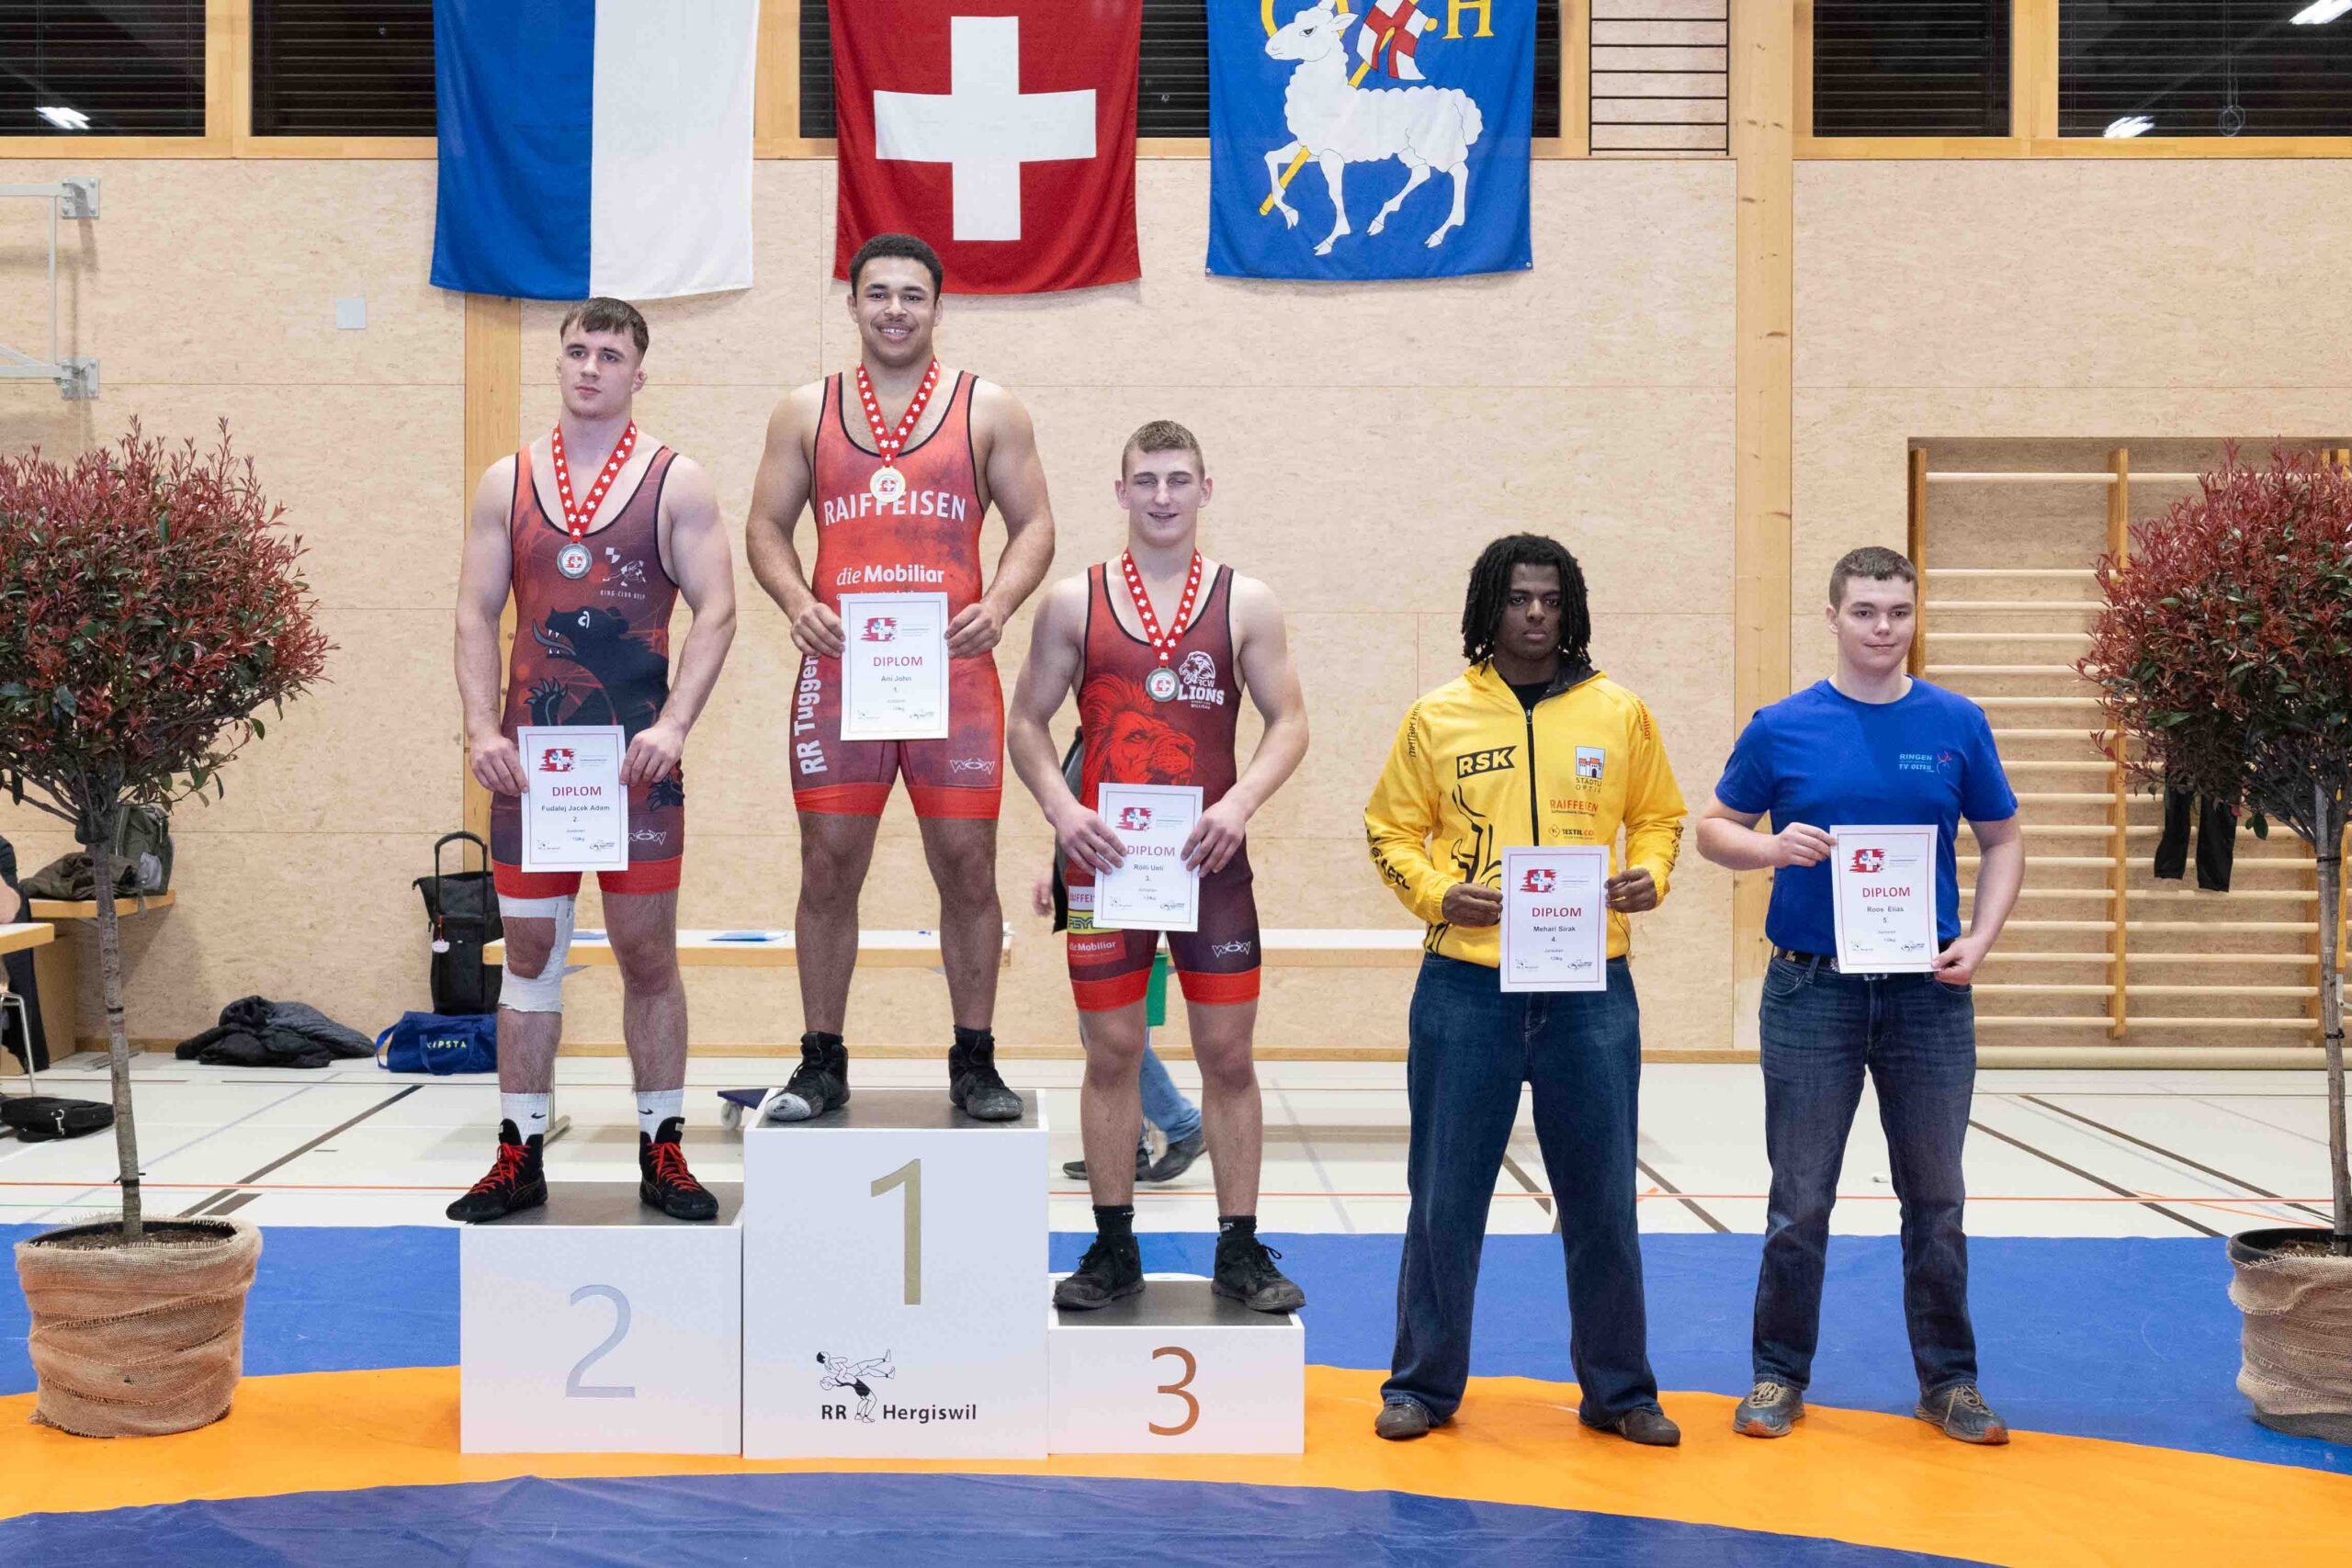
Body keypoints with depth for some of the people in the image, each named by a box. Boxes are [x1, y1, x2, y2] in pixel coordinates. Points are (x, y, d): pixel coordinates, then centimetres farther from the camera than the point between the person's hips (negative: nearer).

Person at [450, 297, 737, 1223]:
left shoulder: (675, 481, 1)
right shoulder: (508, 482, 9)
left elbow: (716, 610, -5)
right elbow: (476, 614, 8)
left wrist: (674, 726, -16)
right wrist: (482, 729, -5)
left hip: (636, 754, -2)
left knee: (648, 953, 2)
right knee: (530, 950, 6)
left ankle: (662, 1153, 13)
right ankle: (520, 1156, 15)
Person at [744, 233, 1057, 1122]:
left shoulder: (988, 410, 9)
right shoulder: (806, 412, 12)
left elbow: (1033, 523, 8)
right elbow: (767, 526, 12)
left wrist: (1000, 604, -10)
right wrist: (796, 602, -8)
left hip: (954, 669, -1)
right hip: (838, 669, 1)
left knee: (967, 865, 1)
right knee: (828, 868, 3)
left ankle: (974, 1064, 13)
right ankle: (821, 1063, 15)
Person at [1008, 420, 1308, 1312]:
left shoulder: (1245, 603, 4)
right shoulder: (1075, 603, 5)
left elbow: (1289, 721, 4)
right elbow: (1028, 721, 8)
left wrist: (1239, 803, -13)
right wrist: (1060, 808, -9)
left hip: (1209, 857, 0)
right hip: (1103, 856, 0)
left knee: (1228, 1053, 2)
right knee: (1110, 1053, 5)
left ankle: (1239, 1250, 12)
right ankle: (1113, 1249, 16)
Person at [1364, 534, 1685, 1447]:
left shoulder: (1620, 715, 6)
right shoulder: (1437, 717, 3)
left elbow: (1657, 816, 16)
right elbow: (1393, 830, 7)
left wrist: (1651, 875, -4)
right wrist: (1437, 893, -10)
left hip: (1590, 988, 1)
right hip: (1467, 987, -1)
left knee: (1602, 1198, 7)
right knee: (1446, 1195, 6)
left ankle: (1619, 1389, 22)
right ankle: (1424, 1385, 19)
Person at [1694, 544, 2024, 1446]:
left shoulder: (1956, 725, 4)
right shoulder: (1782, 728, 0)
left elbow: (2002, 840, 10)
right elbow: (1714, 828, 7)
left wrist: (1981, 941, -4)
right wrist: (1773, 847, -15)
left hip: (1929, 991, 1)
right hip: (1812, 989, -1)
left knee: (1935, 1198, 8)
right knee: (1800, 1199, 4)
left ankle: (1949, 1380, 20)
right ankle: (1780, 1375, 16)